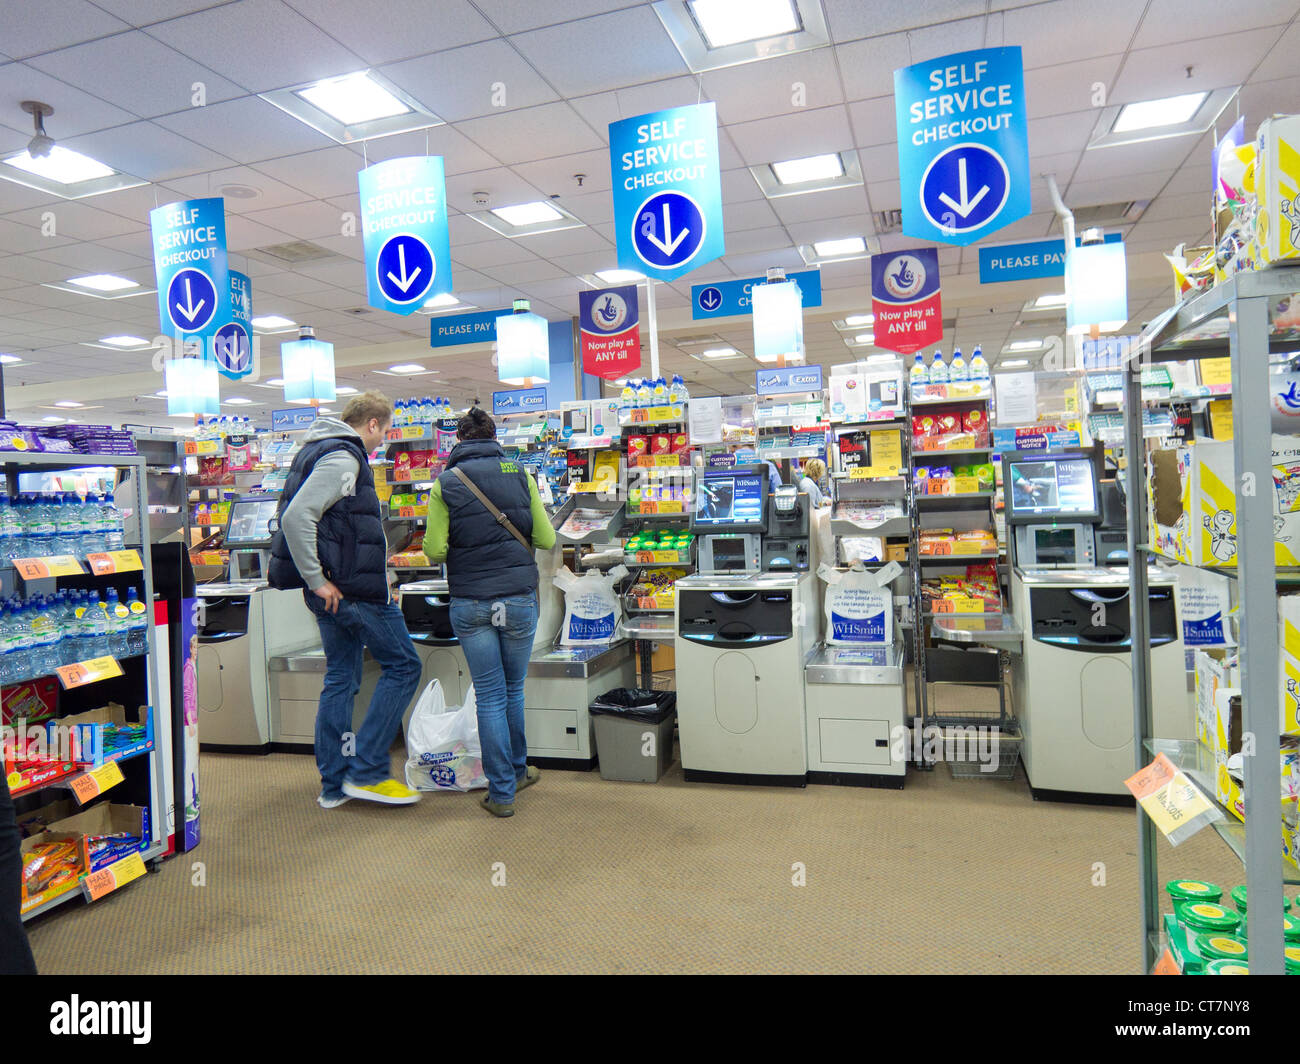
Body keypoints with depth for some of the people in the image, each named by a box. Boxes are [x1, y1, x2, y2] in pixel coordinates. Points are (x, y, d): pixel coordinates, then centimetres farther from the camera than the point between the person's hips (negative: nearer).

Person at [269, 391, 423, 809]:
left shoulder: (320, 450, 18)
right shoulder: (343, 458, -15)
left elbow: (298, 516, 25)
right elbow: (295, 517, -26)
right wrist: (317, 580, -21)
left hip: (333, 591, 10)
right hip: (353, 588, -10)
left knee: (341, 678, 13)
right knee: (402, 667, 0)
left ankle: (333, 784, 20)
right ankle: (367, 771, 2)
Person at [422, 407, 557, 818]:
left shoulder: (445, 483, -1)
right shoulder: (519, 476, 1)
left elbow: (435, 551, -6)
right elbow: (546, 539, 1)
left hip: (469, 603, -1)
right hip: (519, 598, 1)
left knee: (489, 696, 7)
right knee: (513, 689, 18)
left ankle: (502, 792, 12)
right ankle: (516, 771, 34)